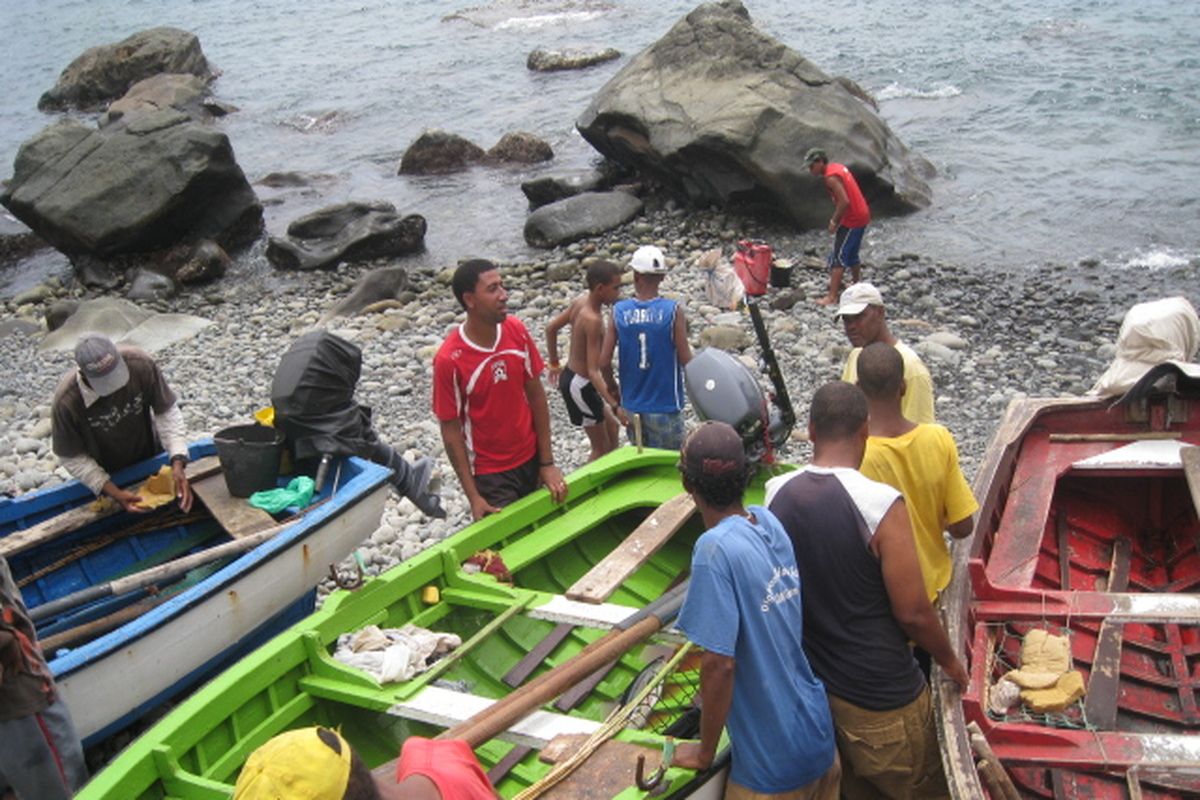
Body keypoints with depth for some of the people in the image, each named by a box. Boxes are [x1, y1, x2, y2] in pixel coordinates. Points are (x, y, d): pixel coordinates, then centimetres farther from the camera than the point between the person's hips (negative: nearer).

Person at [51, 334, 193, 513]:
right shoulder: (66, 402, -34)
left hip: (151, 460, 2)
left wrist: (177, 462, -32)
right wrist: (113, 492, -27)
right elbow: (71, 457, -21)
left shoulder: (141, 364, -32)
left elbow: (167, 411, -21)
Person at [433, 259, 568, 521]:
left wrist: (547, 462, 0)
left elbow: (536, 395, 0)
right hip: (490, 475, -4)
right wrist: (473, 496, -11)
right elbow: (450, 430, -13)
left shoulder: (517, 331, -8)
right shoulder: (449, 359, -21)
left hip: (531, 459, 4)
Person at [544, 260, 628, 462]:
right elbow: (593, 372, -31)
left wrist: (554, 364, 22)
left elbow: (551, 328, 10)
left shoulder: (580, 301, -4)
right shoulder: (593, 320, -30)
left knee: (611, 428, 25)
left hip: (570, 375, 9)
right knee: (602, 448, 6)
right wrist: (616, 407, -34)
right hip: (580, 386, -9)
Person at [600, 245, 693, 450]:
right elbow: (686, 360, -10)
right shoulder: (673, 311, -13)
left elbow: (604, 362, -5)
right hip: (665, 408, -3)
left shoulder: (619, 311, -5)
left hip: (632, 407, 3)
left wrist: (613, 387, 13)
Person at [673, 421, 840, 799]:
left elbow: (719, 663, -26)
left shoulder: (715, 548, -24)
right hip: (821, 739, 7)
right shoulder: (769, 520, -3)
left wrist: (704, 753, -12)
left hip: (774, 765, -6)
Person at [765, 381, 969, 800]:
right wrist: (950, 661, 0)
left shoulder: (776, 495, -7)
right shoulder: (880, 503, -24)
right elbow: (912, 612, -18)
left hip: (810, 684, 6)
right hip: (881, 697, -5)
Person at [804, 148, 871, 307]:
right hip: (862, 216, 10)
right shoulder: (838, 168, 10)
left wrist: (834, 221, -17)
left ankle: (832, 297, -11)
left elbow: (844, 201, -28)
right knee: (851, 255, 24)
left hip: (852, 220, -10)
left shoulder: (831, 177, -20)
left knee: (838, 257, -9)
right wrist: (836, 218, 13)